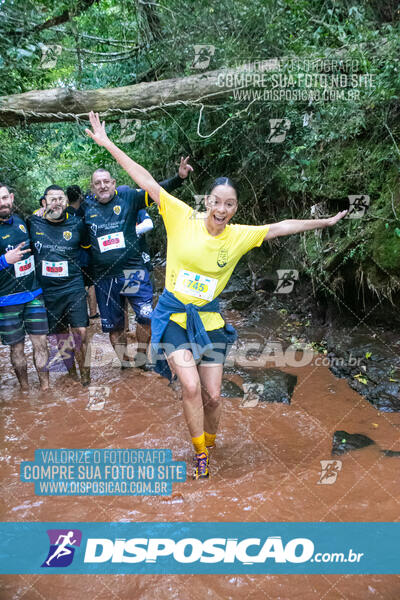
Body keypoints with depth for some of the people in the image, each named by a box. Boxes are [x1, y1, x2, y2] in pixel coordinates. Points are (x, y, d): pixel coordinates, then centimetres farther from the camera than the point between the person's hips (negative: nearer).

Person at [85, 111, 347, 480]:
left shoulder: (240, 236, -2)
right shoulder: (182, 217, -9)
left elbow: (280, 227, 4)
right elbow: (147, 181, -9)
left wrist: (325, 222, 6)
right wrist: (107, 143, -7)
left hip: (209, 320, 2)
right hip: (174, 315, -2)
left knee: (213, 395, 5)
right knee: (191, 387, -12)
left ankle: (208, 445, 35)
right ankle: (201, 456, 10)